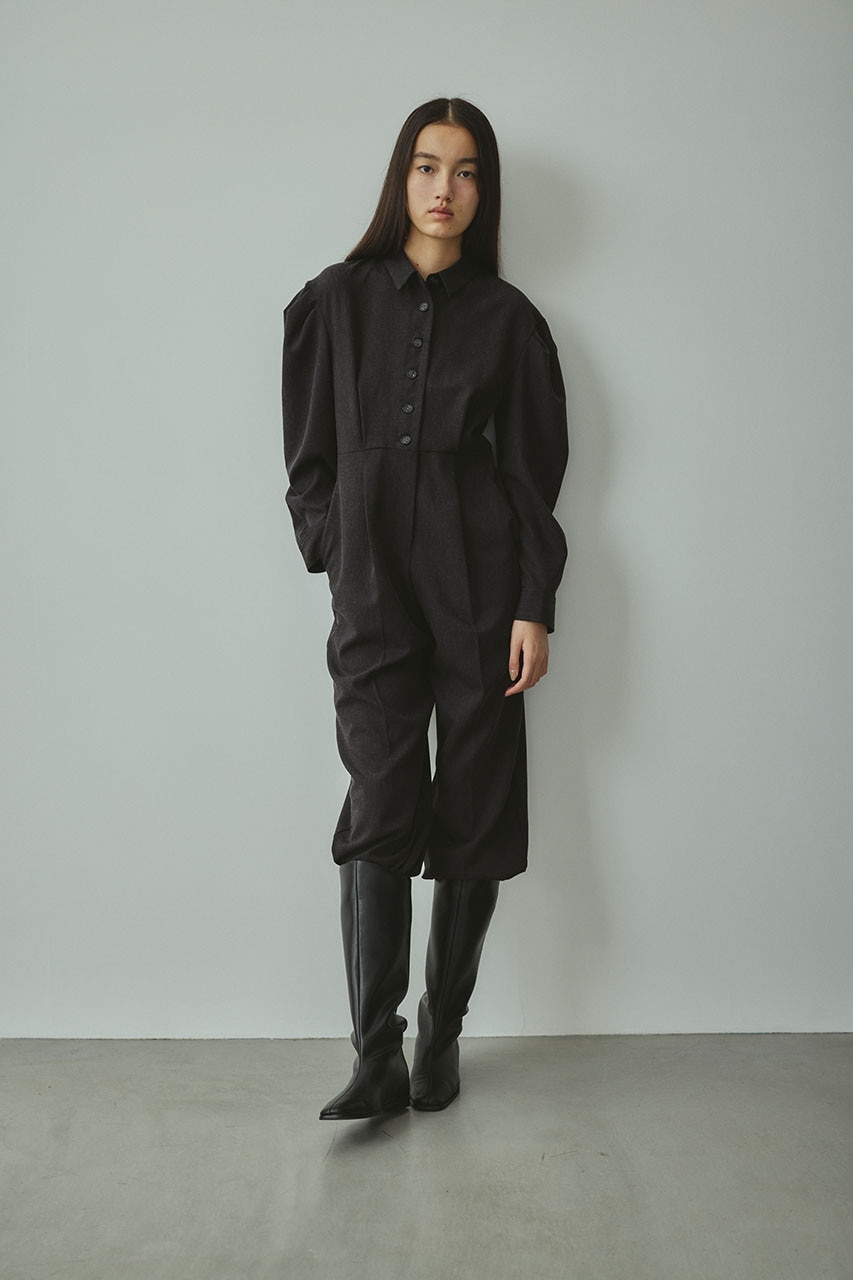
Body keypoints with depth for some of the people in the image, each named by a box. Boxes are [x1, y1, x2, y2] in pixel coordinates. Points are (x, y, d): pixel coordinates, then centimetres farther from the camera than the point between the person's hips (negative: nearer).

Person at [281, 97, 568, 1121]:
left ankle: (441, 1039, 17)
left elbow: (534, 473, 5)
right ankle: (377, 1060, -2)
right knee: (379, 813, -8)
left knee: (474, 814, 2)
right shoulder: (337, 302, 8)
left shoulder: (506, 319, 7)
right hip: (372, 586, 0)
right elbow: (309, 457, 11)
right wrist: (337, 559, 2)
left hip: (479, 583, 1)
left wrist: (534, 607, -2)